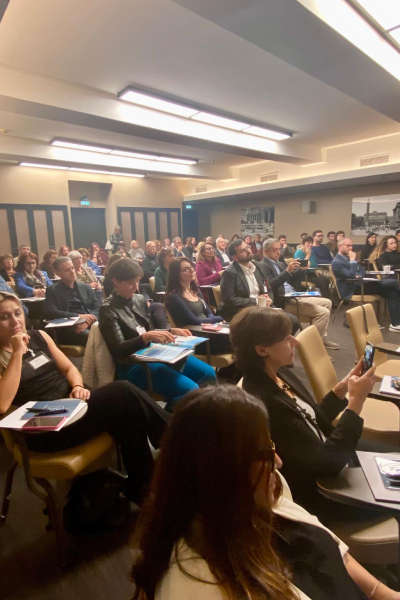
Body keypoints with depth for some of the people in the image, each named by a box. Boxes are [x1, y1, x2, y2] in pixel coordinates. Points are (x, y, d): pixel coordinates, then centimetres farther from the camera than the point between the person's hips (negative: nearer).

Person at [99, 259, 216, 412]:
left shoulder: (140, 300, 10)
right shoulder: (108, 310, -9)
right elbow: (118, 350, -18)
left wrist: (172, 331, -1)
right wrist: (146, 336, -33)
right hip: (134, 365, -8)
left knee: (208, 373, 3)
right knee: (190, 389, -23)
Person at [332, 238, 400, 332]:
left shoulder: (348, 258, 17)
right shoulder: (337, 262, -14)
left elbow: (361, 269, 23)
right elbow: (351, 276, -25)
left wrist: (359, 276, 0)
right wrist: (353, 260, -18)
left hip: (358, 283, 9)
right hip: (352, 289, -9)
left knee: (392, 292, -9)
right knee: (392, 283, -14)